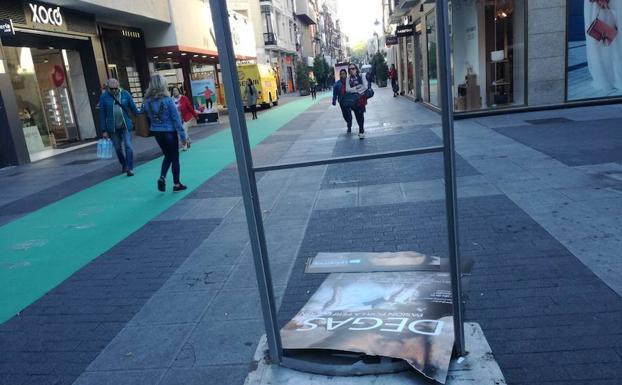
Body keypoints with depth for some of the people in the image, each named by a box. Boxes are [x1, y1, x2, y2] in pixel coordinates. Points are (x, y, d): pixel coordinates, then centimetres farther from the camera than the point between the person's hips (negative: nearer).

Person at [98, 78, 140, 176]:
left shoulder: (125, 94, -4)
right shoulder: (104, 96, -4)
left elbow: (133, 108, 2)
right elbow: (102, 114, -2)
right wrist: (104, 130, -3)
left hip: (125, 126, -1)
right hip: (113, 128, 1)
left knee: (128, 146, -7)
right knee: (118, 148, 11)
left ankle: (130, 168, -2)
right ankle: (124, 166, 29)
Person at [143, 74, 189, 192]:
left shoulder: (147, 101, -3)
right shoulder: (168, 100, -15)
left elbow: (147, 116, 3)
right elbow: (176, 118, -13)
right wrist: (183, 135, -10)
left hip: (156, 132, 5)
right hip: (169, 132, -5)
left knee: (168, 155, 22)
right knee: (175, 157, 9)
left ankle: (162, 177, 4)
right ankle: (176, 184, 15)